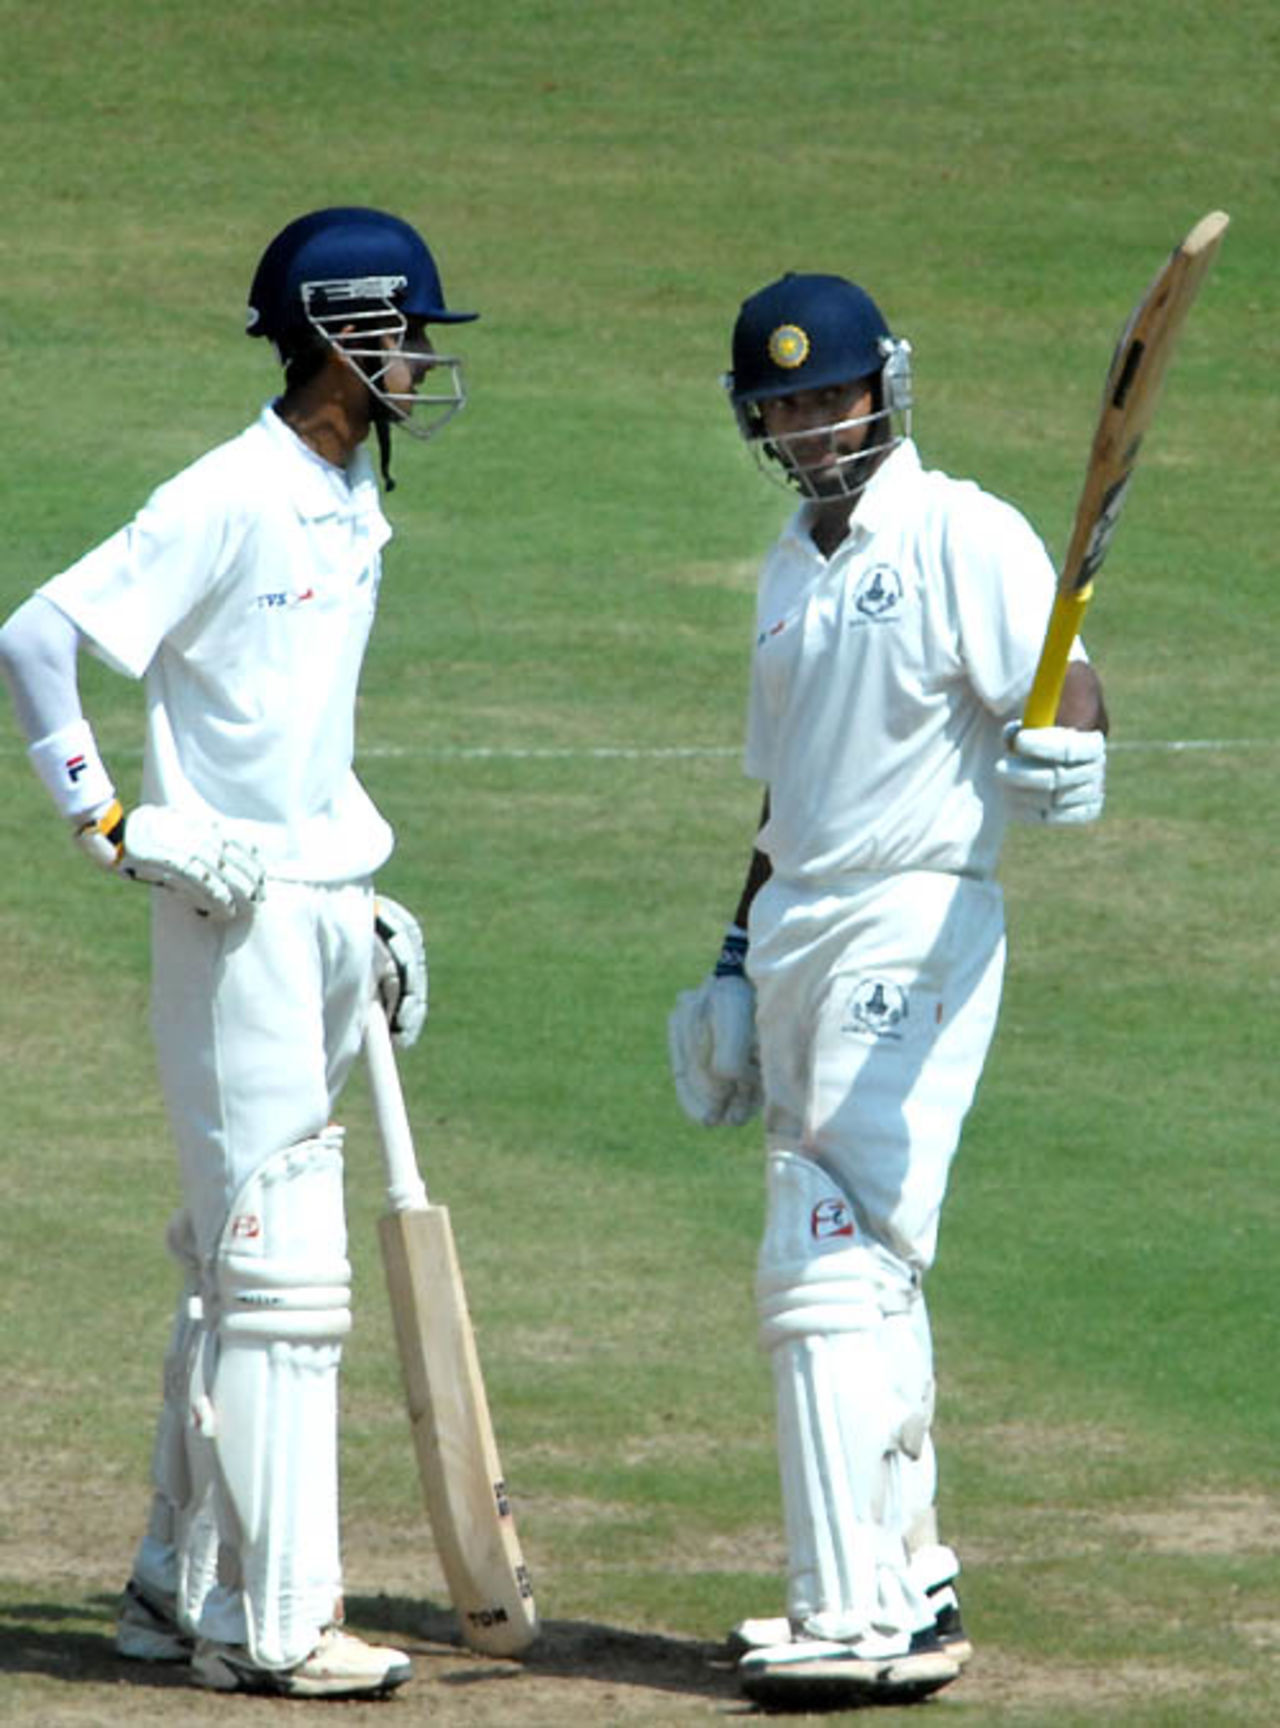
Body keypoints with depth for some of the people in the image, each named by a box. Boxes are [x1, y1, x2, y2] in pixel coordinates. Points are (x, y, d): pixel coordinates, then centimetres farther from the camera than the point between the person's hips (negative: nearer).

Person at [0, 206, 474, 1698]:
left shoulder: (353, 506, 13)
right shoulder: (229, 501, -15)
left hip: (323, 907, 9)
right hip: (233, 912, -9)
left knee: (237, 1261, 14)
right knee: (276, 1265, -9)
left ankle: (184, 1584, 22)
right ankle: (272, 1622, -6)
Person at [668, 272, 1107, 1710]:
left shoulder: (962, 536, -7)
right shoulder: (790, 571, 18)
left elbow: (1057, 678, -18)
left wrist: (1064, 745, -40)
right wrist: (735, 962, 22)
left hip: (915, 924, -9)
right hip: (796, 934, 9)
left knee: (830, 1264, -15)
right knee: (861, 1267, 13)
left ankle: (854, 1623, -15)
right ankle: (907, 1585, 22)